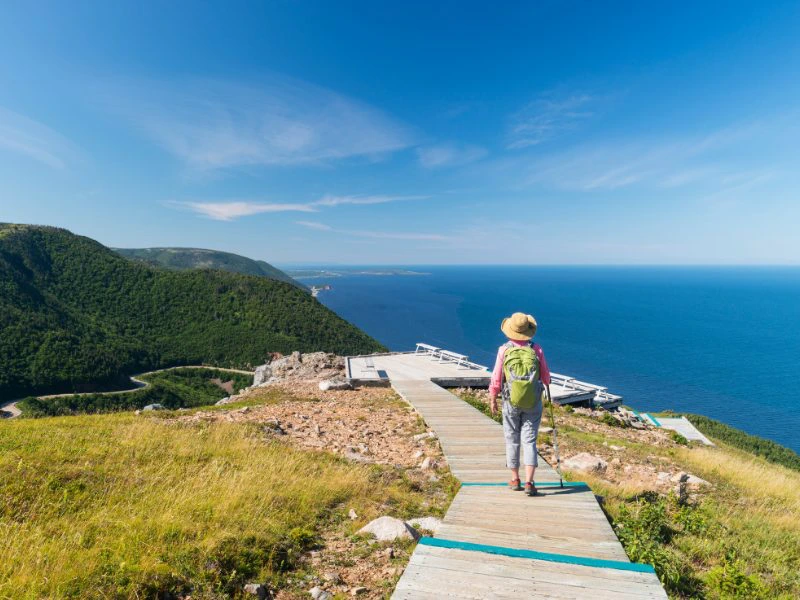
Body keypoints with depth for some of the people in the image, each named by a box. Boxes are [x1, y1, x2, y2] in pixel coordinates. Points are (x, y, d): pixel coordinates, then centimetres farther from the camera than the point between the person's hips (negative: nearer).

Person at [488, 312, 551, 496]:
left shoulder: (504, 350, -11)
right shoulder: (536, 349, -8)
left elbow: (496, 378, -8)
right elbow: (546, 376, 2)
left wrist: (492, 399, 5)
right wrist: (546, 384, 26)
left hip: (510, 403, 0)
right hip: (533, 404, 1)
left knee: (512, 440, 13)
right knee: (529, 441, 6)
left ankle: (515, 480, 23)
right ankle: (529, 482, -2)